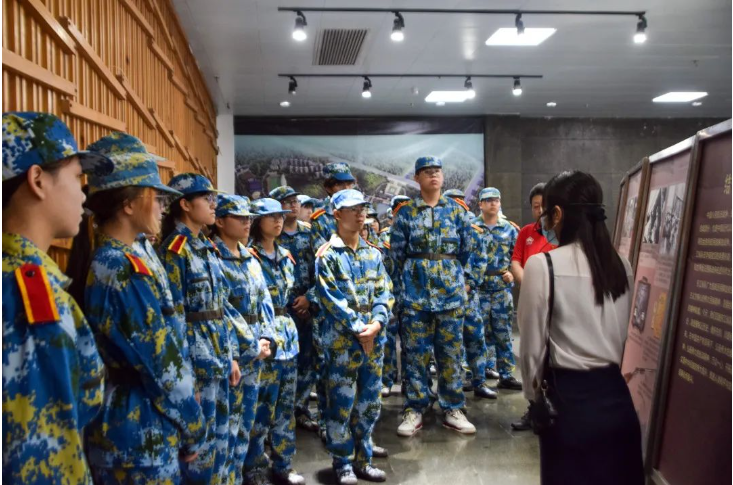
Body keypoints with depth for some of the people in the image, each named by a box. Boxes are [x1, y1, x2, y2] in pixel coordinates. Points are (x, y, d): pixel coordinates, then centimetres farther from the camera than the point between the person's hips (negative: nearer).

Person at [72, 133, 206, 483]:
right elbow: (163, 367, -20)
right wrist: (192, 429, -8)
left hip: (119, 423, 9)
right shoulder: (124, 270, -24)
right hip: (139, 436, -9)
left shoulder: (103, 256, 6)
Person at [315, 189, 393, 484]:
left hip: (374, 339, 6)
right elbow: (332, 299, -13)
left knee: (370, 403, 12)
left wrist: (376, 323, -10)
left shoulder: (373, 253, 11)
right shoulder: (327, 254, -6)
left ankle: (363, 460, 26)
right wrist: (359, 329, -15)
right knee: (342, 404, 2)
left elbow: (384, 292, 6)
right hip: (342, 340, -5)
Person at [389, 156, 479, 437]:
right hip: (415, 292, -1)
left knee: (451, 352, 6)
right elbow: (397, 252, 5)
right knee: (416, 352, 3)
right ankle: (414, 410, 14)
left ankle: (452, 409, 17)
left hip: (451, 290, 1)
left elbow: (465, 247, 11)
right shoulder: (405, 212, 1)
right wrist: (413, 276, 10)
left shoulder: (456, 210, 6)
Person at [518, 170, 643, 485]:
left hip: (569, 398, -5)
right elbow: (622, 338, 11)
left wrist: (533, 395, 7)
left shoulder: (542, 265, -14)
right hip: (616, 396, 5)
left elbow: (533, 344, -7)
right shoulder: (622, 266, 2)